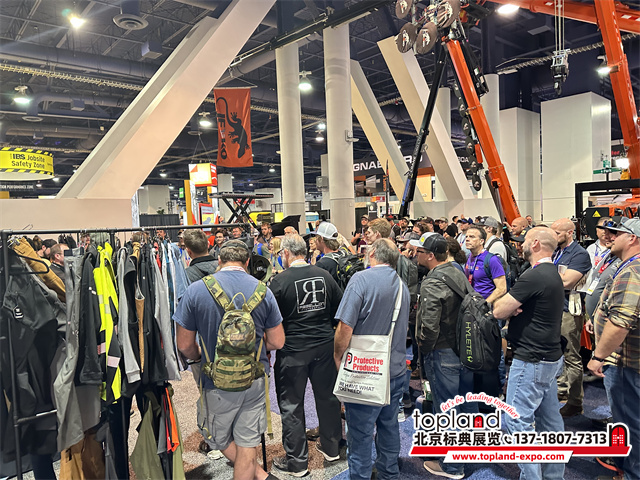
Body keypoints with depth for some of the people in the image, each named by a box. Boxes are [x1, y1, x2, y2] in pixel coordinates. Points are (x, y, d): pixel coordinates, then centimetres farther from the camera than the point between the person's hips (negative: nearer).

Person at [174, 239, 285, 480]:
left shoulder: (196, 290, -11)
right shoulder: (263, 291, -7)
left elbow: (184, 345, -7)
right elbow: (277, 342, -3)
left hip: (218, 381, -1)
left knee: (221, 440, 21)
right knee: (247, 444, 15)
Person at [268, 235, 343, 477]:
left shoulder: (280, 281, -14)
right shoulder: (324, 275, -1)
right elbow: (341, 308, 6)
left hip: (293, 350, -4)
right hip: (325, 346, 5)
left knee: (291, 405, 10)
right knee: (327, 397, 20)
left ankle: (296, 461, 21)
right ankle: (331, 447, 36)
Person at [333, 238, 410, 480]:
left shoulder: (362, 279, -16)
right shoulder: (402, 285, 6)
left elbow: (345, 327, -19)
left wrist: (338, 357, -5)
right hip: (396, 369, 7)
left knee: (360, 432, 6)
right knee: (389, 426, 22)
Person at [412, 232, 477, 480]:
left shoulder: (432, 284, -23)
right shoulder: (459, 273, 3)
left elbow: (429, 326, -27)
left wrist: (424, 349, -10)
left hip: (443, 354, -8)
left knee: (445, 410, 6)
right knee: (467, 402, 22)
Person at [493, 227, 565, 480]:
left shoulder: (533, 276, -22)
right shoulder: (553, 274, 11)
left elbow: (498, 311, -20)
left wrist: (508, 305, 0)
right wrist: (514, 306, -9)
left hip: (532, 361, -10)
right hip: (551, 356, 10)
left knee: (518, 420, -3)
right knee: (549, 417, 18)